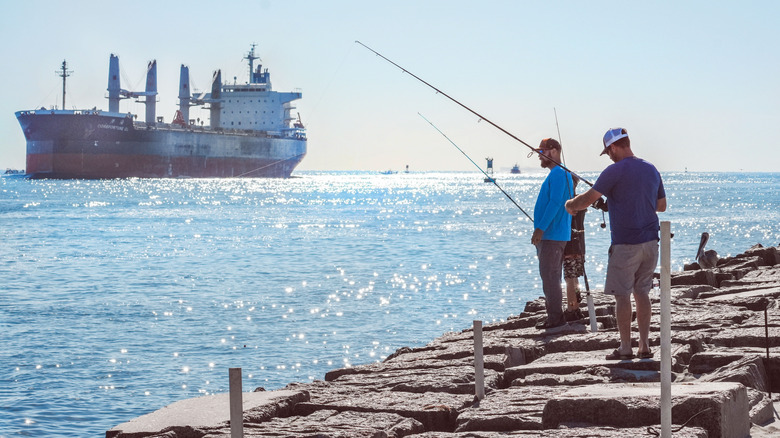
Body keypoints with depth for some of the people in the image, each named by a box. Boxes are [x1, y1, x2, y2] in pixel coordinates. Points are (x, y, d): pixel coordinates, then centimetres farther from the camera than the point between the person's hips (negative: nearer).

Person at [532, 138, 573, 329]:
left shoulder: (558, 174, -13)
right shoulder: (563, 173, 20)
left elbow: (555, 203, -22)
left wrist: (540, 228, -24)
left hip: (551, 235, -11)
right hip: (552, 235, 11)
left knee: (549, 277, -10)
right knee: (551, 277, 12)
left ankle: (555, 317, -9)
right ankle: (554, 317, 15)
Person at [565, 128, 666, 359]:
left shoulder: (615, 171, -12)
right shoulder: (651, 169, 9)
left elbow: (588, 199, -12)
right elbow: (661, 205, 19)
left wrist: (570, 205, 8)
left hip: (625, 244, -7)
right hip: (650, 241, 7)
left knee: (622, 295, 1)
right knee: (642, 292, 12)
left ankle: (625, 347, 2)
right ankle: (644, 346, 11)